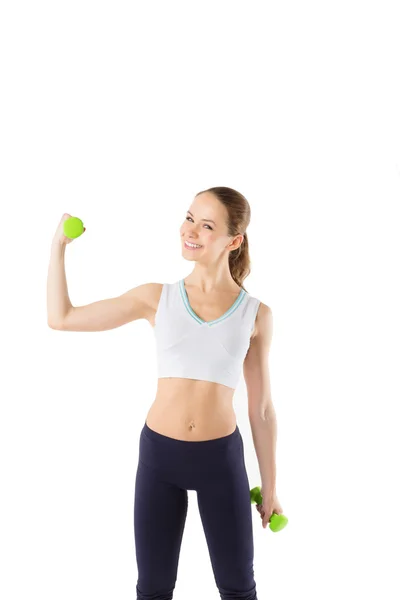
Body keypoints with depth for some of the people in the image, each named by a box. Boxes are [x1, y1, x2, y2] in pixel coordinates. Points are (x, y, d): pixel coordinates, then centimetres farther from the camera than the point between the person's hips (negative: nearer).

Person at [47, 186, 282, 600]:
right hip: (158, 454, 1)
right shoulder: (157, 298, 0)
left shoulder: (256, 314, -3)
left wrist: (269, 485, 8)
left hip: (221, 457, -1)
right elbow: (61, 318, 2)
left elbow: (261, 409, 4)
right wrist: (59, 244, 2)